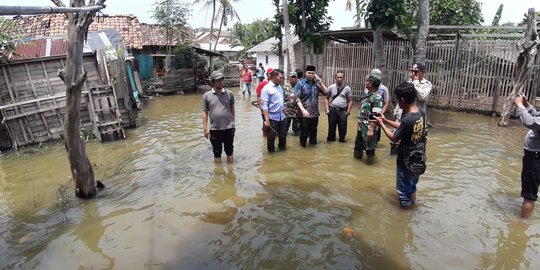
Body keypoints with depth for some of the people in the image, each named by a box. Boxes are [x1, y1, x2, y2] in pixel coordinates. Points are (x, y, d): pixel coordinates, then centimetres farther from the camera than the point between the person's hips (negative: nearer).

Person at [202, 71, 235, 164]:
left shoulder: (229, 94, 1)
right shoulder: (206, 95, -1)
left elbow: (232, 109, 7)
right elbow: (205, 112, 1)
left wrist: (233, 123, 8)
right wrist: (205, 128, -3)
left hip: (228, 128, 0)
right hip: (214, 129, 0)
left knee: (229, 151, 13)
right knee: (217, 153, 12)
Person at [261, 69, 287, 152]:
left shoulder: (280, 87, 8)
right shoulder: (266, 89, -14)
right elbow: (264, 105, -18)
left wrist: (285, 113, 16)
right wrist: (267, 120, -22)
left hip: (282, 117, 6)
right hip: (272, 118, -6)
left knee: (283, 135, 18)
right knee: (271, 137, 9)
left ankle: (282, 148, 40)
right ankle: (271, 151, 28)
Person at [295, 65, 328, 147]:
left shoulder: (317, 83, 9)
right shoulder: (300, 84, -4)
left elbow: (326, 92, 4)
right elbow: (297, 98, -11)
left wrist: (320, 83, -8)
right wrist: (303, 110, -21)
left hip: (315, 113, 4)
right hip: (304, 114, -4)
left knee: (313, 131, 14)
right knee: (304, 132, 3)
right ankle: (303, 145, 19)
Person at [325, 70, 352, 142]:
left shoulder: (347, 88, 1)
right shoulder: (331, 87, 2)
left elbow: (350, 100, 3)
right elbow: (326, 98, 6)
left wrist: (348, 111, -3)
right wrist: (327, 109, -1)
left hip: (343, 111, 0)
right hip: (332, 110, 0)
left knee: (342, 127, 5)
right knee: (331, 126, 8)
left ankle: (342, 139, 22)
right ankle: (331, 139, 23)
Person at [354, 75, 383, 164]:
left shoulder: (377, 97, -19)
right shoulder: (368, 94, 10)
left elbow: (375, 116, -23)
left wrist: (371, 130, -25)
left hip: (368, 128, -9)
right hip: (361, 127, 9)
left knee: (369, 147, 4)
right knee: (358, 144, 21)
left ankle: (370, 160, 20)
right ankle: (357, 157, 38)